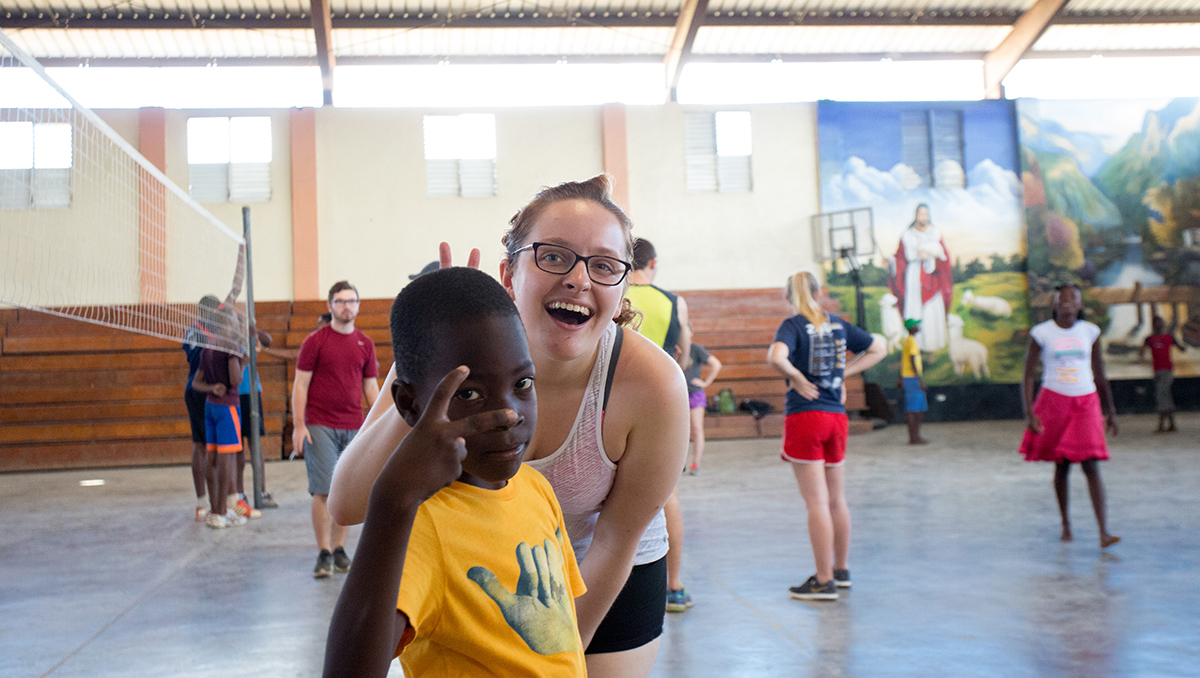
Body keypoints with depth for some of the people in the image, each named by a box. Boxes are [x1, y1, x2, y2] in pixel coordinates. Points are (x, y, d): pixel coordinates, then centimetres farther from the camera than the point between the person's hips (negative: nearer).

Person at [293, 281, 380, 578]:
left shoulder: (365, 344, 10)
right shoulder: (314, 341, -1)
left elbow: (371, 387, 14)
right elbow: (300, 385, -2)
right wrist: (298, 425, -10)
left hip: (354, 428, 3)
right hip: (319, 426, -3)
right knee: (324, 490, -5)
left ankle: (339, 548, 16)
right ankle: (324, 553, 2)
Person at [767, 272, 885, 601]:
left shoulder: (793, 325, -7)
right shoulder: (839, 324, 9)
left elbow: (776, 357, -28)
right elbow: (878, 349, 19)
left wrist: (798, 378, -11)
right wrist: (843, 373, 12)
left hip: (805, 416, -6)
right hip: (837, 416, 6)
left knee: (816, 502, -3)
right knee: (837, 500, 16)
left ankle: (824, 581, 2)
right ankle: (841, 569, 29)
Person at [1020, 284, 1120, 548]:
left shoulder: (1090, 332, 5)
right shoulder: (1042, 333, -2)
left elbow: (1100, 376, 13)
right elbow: (1028, 376, -2)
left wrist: (1110, 412, 16)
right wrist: (1029, 413, -12)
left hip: (1086, 403, 1)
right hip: (1054, 401, -1)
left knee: (1091, 466, -8)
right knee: (1061, 466, 8)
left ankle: (1104, 532, -11)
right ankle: (1065, 524, 24)